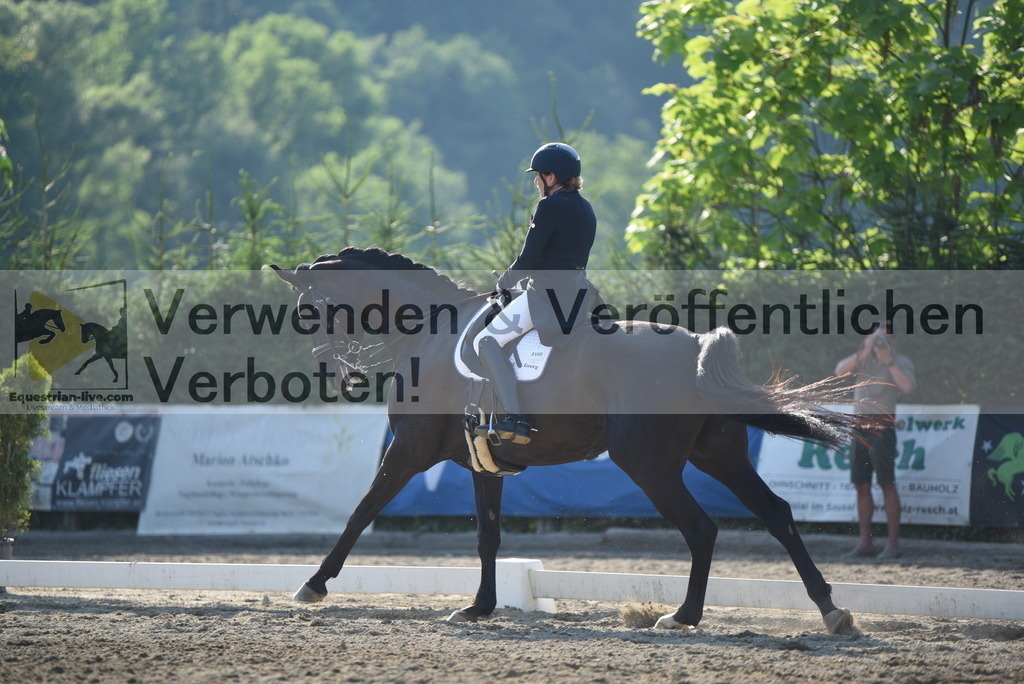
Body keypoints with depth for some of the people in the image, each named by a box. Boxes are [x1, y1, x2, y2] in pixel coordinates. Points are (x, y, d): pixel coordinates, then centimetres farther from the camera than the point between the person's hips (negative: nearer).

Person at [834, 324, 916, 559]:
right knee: (861, 485, 5)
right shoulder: (863, 359, 11)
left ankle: (893, 543, -6)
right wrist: (864, 352, -21)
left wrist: (888, 361, -25)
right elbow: (840, 370, -8)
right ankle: (864, 542, 8)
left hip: (882, 427, -5)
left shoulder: (901, 363, -1)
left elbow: (908, 386, -21)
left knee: (887, 485, -8)